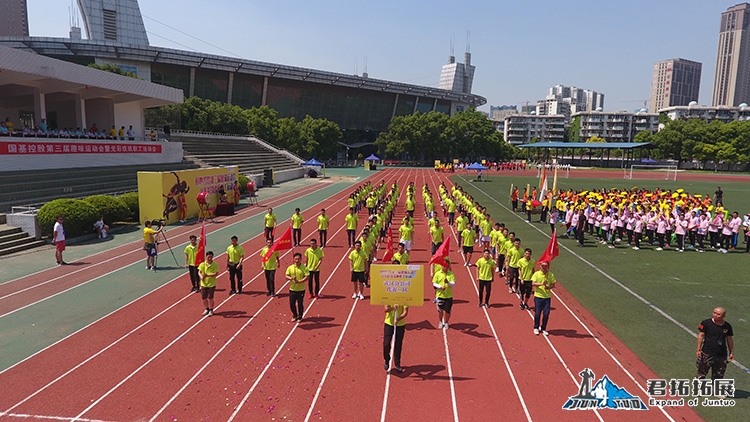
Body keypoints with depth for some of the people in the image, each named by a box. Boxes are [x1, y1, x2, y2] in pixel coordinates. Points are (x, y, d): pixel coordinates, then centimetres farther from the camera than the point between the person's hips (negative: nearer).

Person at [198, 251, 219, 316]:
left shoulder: (215, 264, -9)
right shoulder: (202, 264, 0)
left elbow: (216, 273, -14)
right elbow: (199, 272, 0)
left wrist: (207, 275, -25)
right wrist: (201, 276, -22)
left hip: (211, 284, -3)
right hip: (204, 284, 3)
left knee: (210, 298, -1)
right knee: (204, 298, 10)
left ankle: (211, 310, 16)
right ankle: (206, 309, 30)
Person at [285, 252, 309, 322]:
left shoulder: (304, 268, -7)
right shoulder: (290, 267, 1)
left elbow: (307, 277, -13)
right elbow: (287, 276, -1)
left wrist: (299, 281, -24)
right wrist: (291, 278, -22)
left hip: (301, 289, -3)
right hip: (292, 289, 3)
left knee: (300, 304, 7)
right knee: (292, 304, 8)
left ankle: (300, 317, 26)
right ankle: (294, 315, 32)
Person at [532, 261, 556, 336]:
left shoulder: (551, 275, 3)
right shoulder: (536, 274, -5)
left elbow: (553, 285, 3)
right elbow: (533, 283, -15)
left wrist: (548, 287, -18)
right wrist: (541, 284, -29)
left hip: (547, 297, 2)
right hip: (538, 296, -2)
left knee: (546, 314, 4)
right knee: (537, 313, 4)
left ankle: (543, 328, 22)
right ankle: (536, 328, 23)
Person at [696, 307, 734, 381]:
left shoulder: (727, 326, 3)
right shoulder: (706, 323, -7)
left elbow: (729, 339, 14)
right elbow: (701, 335, -6)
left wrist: (731, 352, 14)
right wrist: (698, 349, -10)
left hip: (722, 355, 4)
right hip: (707, 353, -3)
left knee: (718, 375, 12)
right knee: (702, 373, 1)